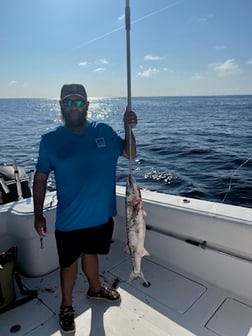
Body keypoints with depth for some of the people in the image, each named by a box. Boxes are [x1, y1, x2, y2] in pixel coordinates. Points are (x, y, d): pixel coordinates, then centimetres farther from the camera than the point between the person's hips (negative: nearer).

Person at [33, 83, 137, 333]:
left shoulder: (104, 131, -4)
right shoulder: (50, 140, -9)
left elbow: (129, 154, 4)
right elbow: (40, 178, -3)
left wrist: (128, 129, -12)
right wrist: (38, 215, -3)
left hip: (102, 215, 2)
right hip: (69, 219, -2)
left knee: (90, 253, 25)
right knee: (69, 262, 17)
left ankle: (95, 289, 53)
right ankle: (66, 306, 43)